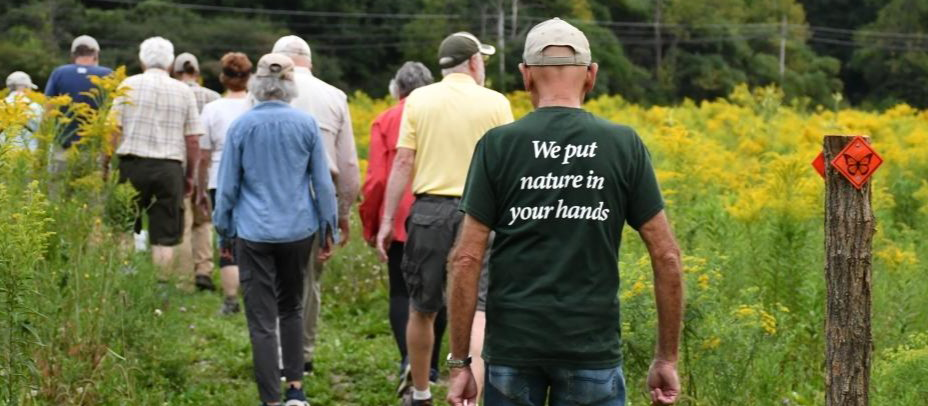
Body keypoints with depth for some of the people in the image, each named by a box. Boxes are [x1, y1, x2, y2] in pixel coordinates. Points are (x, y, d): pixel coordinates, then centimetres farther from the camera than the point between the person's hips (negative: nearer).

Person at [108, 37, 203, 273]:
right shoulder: (184, 91, 8)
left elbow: (113, 129, -3)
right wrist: (190, 176, 16)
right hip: (170, 167, 1)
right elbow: (193, 140, 7)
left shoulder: (129, 85, 3)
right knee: (165, 237, 3)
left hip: (132, 164, -1)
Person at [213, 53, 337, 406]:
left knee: (262, 320, 3)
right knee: (291, 308, 21)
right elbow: (323, 183, 2)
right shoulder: (306, 125, -3)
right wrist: (327, 230, 12)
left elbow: (227, 186, 0)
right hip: (298, 230, 2)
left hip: (254, 232, -2)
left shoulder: (242, 126, -6)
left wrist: (224, 231, 11)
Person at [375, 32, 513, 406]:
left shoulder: (418, 100, 3)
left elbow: (402, 163, -1)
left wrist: (387, 220, 2)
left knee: (422, 310, 15)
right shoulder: (495, 103, 0)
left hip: (429, 210, 2)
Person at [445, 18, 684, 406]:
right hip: (592, 347, 0)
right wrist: (667, 357, 8)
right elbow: (666, 256, 0)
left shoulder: (497, 145, -3)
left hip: (513, 345, 0)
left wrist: (458, 362, 0)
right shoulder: (625, 145, 0)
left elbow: (465, 259, -5)